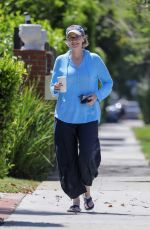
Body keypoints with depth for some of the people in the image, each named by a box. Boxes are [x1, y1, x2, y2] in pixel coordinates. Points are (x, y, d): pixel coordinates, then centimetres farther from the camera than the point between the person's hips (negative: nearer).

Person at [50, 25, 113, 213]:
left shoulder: (95, 60, 3)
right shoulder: (61, 61, 6)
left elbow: (108, 82, 10)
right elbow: (53, 86, 13)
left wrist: (97, 96, -8)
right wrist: (56, 88, -11)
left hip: (88, 117, -2)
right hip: (65, 117, 2)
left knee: (87, 156, -12)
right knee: (67, 160, -2)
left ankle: (87, 192, 15)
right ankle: (75, 200, 8)